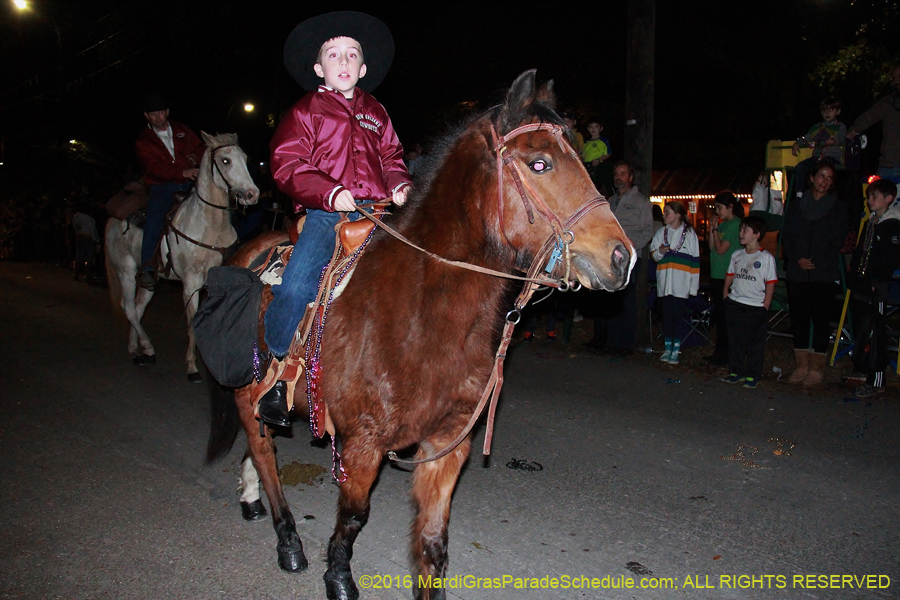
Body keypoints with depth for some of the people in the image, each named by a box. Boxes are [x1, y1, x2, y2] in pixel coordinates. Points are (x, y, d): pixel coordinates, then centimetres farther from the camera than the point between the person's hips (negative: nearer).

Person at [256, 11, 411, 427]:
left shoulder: (376, 113, 24)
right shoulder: (306, 111, 11)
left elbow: (392, 158, 27)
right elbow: (287, 165, 0)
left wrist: (400, 186, 3)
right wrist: (329, 192, -16)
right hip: (326, 213, -3)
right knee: (296, 285, -23)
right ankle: (278, 369, -2)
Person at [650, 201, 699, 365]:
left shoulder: (689, 233, -1)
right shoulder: (661, 233, 10)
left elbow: (695, 261, 0)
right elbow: (654, 256, 15)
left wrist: (694, 286, -4)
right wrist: (660, 251, -10)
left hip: (681, 283, -4)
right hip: (664, 282, 4)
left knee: (678, 314, -2)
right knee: (666, 314, 7)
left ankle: (676, 349, 5)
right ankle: (667, 348, 16)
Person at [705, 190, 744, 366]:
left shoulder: (735, 224, -12)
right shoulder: (723, 224, 13)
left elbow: (721, 249, -15)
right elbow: (712, 247, 12)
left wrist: (715, 229, -6)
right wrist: (711, 228, 4)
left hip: (727, 277, -9)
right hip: (717, 274, 9)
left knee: (724, 315, -3)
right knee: (718, 314, 13)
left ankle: (724, 355, 4)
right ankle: (720, 352, 22)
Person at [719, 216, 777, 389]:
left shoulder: (766, 257, -7)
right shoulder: (736, 255, 8)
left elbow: (770, 284, -7)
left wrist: (765, 307, -10)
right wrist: (726, 295, 8)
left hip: (756, 306, -5)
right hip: (735, 304, 5)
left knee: (755, 342, 4)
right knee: (735, 340, 10)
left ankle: (752, 376, 13)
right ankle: (736, 372, 21)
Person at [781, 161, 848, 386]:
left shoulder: (837, 209, 4)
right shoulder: (796, 206, 10)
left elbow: (837, 242, -1)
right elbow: (786, 237, 6)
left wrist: (818, 263, -12)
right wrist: (797, 259, -9)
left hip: (824, 275, -2)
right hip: (797, 274, 2)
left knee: (820, 319, 1)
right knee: (799, 318, 5)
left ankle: (817, 368, 8)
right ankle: (802, 365, 15)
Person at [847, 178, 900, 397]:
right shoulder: (871, 222, 15)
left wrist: (877, 281, -16)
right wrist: (853, 275, 11)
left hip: (875, 290, -8)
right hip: (861, 288, 8)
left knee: (873, 334, -5)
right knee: (861, 332, 14)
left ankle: (876, 381, 2)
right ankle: (864, 370, 27)